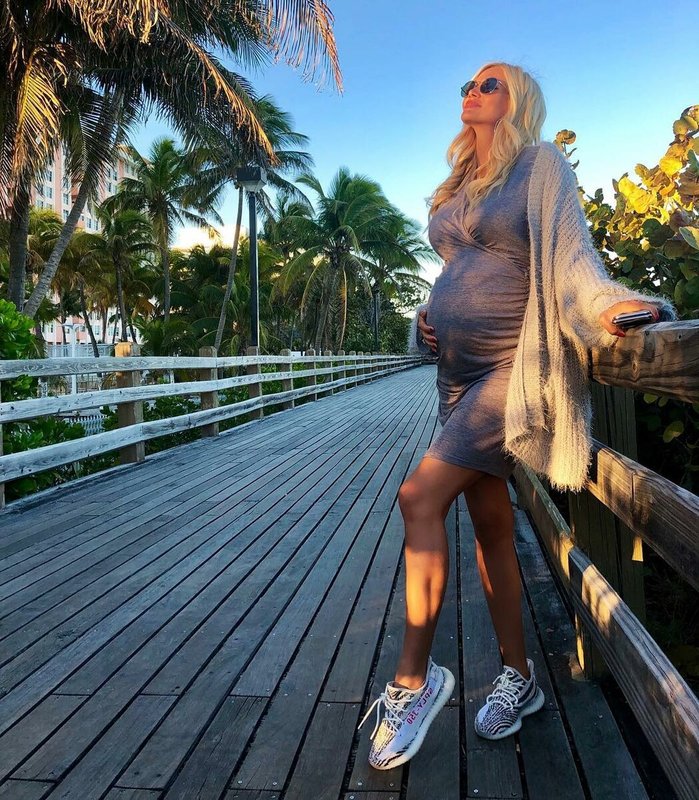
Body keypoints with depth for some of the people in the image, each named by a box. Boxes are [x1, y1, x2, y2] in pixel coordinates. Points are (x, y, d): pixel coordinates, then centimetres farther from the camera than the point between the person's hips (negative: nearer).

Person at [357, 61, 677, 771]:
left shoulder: (540, 163, 0)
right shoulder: (458, 185, 20)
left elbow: (570, 249, -12)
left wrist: (605, 304, -31)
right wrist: (428, 322, 7)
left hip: (510, 368, -7)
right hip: (458, 370, 7)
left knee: (420, 496, -18)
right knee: (489, 525, 8)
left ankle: (413, 680, -3)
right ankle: (519, 676, 22)